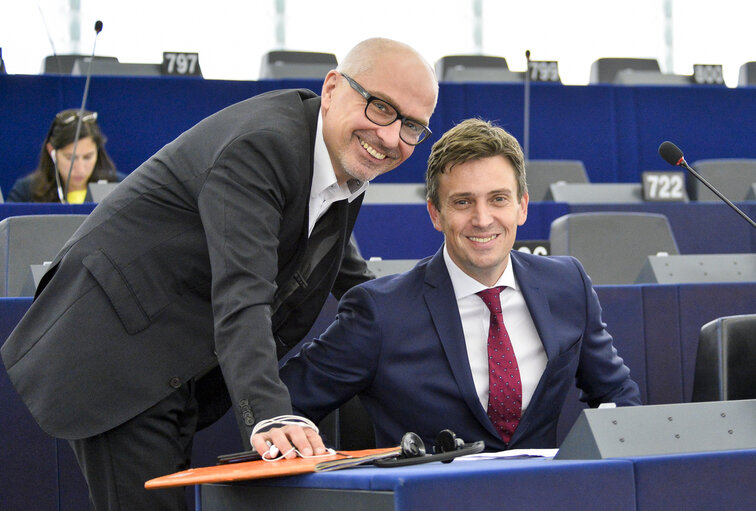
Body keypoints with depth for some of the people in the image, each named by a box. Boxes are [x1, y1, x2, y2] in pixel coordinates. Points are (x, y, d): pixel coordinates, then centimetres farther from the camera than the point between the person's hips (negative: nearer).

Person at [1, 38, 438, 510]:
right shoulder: (260, 145, -22)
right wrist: (270, 417, -44)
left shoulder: (347, 169, 7)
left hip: (179, 376, 9)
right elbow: (240, 296, -34)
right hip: (120, 356, -9)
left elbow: (350, 279, 28)